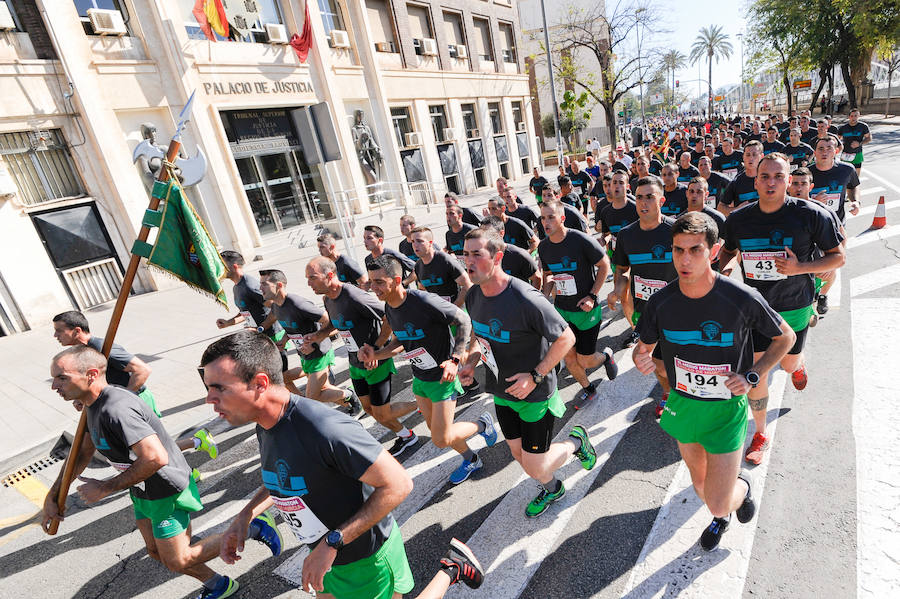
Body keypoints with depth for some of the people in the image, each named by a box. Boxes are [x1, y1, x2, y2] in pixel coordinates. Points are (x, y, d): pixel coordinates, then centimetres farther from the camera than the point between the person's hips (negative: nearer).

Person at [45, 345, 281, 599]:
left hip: (168, 491, -10)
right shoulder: (95, 405, 1)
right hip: (142, 492, 10)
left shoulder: (116, 409, -32)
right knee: (157, 553, 21)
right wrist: (52, 496, 12)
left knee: (178, 561, 1)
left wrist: (105, 488, -25)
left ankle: (252, 522, 9)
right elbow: (82, 453, 16)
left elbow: (155, 458, -39)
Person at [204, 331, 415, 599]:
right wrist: (243, 516, 1)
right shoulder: (266, 428, -5)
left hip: (367, 563, -8)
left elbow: (398, 484, -30)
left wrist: (331, 542, -27)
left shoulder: (325, 429, -34)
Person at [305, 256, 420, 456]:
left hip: (377, 363, -9)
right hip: (356, 364, 9)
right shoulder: (328, 300, 2)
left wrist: (375, 348, -24)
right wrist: (317, 335, 1)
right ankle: (405, 436, 38)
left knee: (382, 415, -1)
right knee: (369, 409, 18)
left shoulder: (355, 298, -27)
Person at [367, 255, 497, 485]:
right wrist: (376, 354, -6)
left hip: (442, 378, -8)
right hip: (419, 377, 8)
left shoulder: (424, 301, -28)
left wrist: (455, 359, -28)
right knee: (434, 428, 20)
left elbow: (464, 320, -19)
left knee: (441, 439, -5)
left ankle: (483, 424, 23)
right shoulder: (389, 308, -2)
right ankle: (471, 460, 45)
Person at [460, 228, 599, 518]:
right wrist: (471, 361, -6)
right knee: (519, 454, 21)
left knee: (535, 468, 2)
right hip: (501, 394, 7)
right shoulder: (473, 297, -6)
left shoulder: (526, 299, -29)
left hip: (535, 396, -6)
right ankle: (552, 490, 52)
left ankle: (576, 440, 31)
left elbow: (566, 338, -20)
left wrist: (535, 376, -23)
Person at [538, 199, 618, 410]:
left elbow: (604, 265, -8)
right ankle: (588, 389, 35)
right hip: (561, 309, 5)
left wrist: (592, 296, -14)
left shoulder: (581, 240, -18)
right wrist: (544, 297, -4)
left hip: (586, 310, -5)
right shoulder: (543, 247, -1)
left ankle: (606, 355, 36)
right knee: (568, 357, 8)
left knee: (585, 361, 1)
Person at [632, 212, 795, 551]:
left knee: (719, 503, -2)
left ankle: (742, 486, 35)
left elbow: (785, 337, -2)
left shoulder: (742, 299, -20)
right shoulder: (661, 302, -13)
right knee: (700, 484, 24)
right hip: (683, 404, 3)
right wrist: (640, 358, -22)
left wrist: (751, 376, -15)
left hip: (726, 408, -3)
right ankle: (721, 520, 58)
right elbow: (644, 346, 2)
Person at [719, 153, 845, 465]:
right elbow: (728, 252, 11)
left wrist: (800, 268, -24)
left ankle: (798, 364, 60)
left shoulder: (811, 215, -14)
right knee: (757, 372, 2)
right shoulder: (738, 219, -7)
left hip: (794, 306, -1)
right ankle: (760, 434, 21)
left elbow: (838, 256, -6)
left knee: (788, 365, 18)